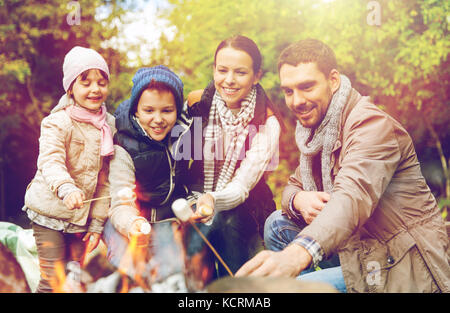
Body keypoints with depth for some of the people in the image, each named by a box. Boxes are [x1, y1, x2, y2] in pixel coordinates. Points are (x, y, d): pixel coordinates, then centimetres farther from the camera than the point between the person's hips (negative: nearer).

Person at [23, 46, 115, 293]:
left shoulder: (109, 125, 6)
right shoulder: (58, 123, -11)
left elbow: (105, 179, 8)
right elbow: (50, 161, -26)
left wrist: (97, 222, 6)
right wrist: (66, 189, -47)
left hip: (81, 216, 5)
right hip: (49, 211, -5)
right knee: (52, 280, -4)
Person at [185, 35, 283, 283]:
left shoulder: (267, 123, -12)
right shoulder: (196, 103, -6)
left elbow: (242, 186, -18)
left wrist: (214, 201, -39)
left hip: (242, 208, -1)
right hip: (195, 197, 1)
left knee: (229, 223, -33)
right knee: (199, 228, -30)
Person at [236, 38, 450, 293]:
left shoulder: (372, 124, -22)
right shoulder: (317, 127, 9)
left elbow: (354, 197, -39)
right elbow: (295, 185, 12)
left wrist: (296, 254, -57)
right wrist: (299, 200, -15)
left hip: (407, 272, -9)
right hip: (366, 258, 9)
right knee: (278, 225, 7)